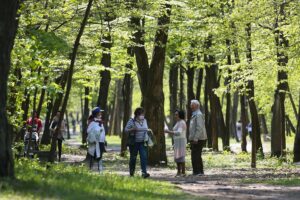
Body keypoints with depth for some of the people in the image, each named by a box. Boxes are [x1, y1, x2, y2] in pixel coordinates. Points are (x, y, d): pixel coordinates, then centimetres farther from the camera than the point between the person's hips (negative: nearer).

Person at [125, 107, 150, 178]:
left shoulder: (144, 120, 10)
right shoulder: (131, 121, -6)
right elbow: (126, 130, -7)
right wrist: (132, 129, -23)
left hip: (142, 142, 3)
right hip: (134, 142, -3)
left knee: (144, 156, -13)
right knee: (133, 157, 5)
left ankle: (144, 172, -20)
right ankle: (131, 173, 20)